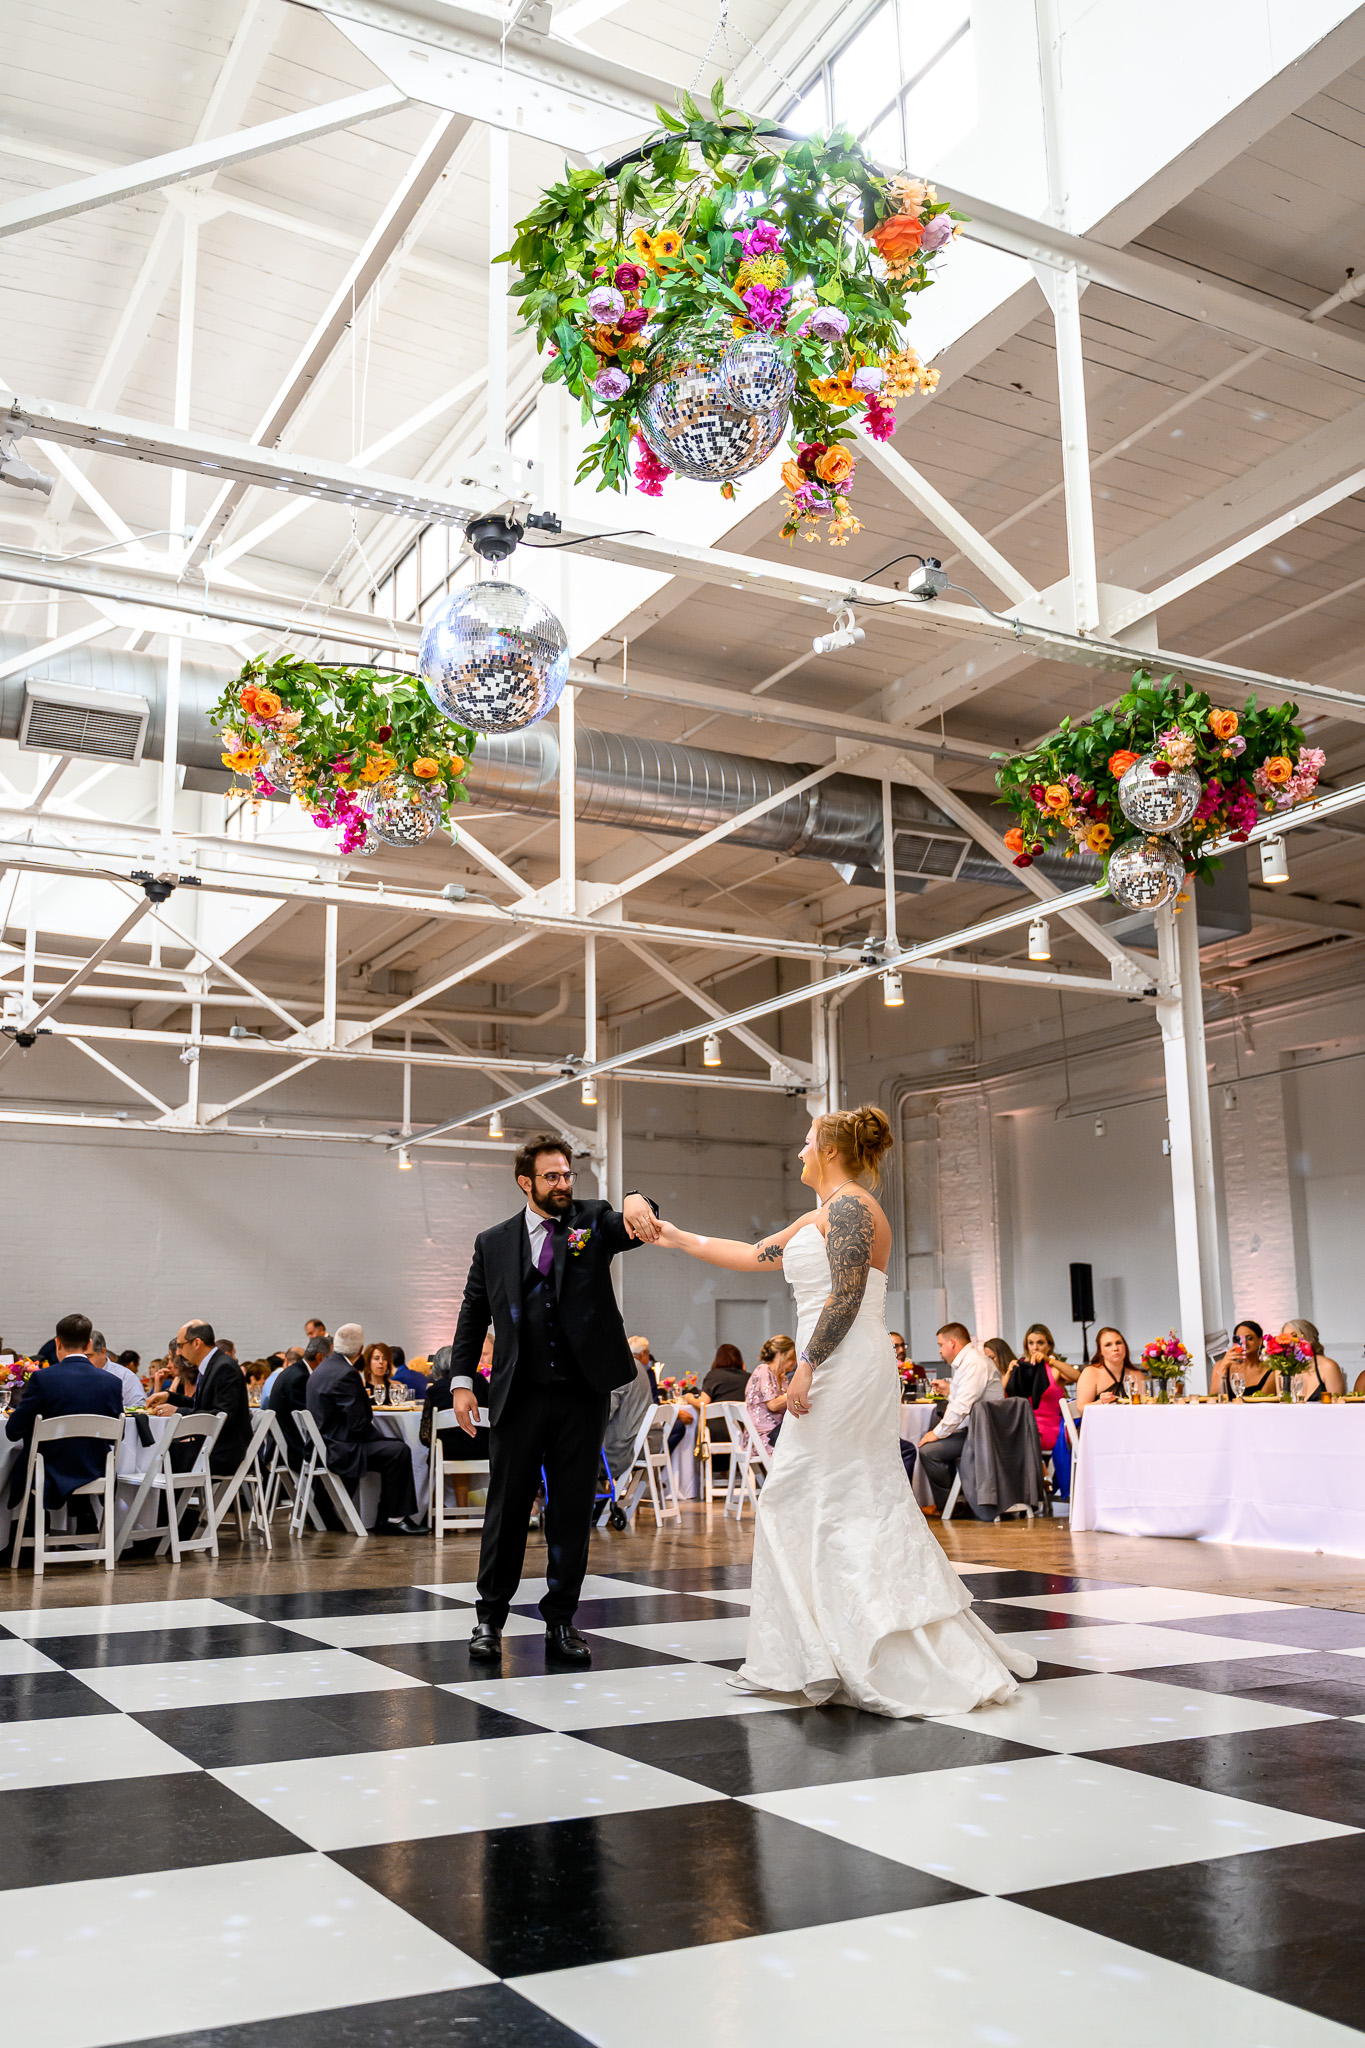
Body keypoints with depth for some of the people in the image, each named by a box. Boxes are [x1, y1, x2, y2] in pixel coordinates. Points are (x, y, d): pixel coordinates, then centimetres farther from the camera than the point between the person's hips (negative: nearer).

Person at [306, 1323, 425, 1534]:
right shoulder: (346, 1374, -20)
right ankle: (392, 1519, -9)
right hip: (337, 1450, -11)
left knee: (396, 1444, 13)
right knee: (398, 1451, -15)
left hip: (323, 1444, 11)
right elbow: (359, 1424, -21)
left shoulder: (322, 1369, 12)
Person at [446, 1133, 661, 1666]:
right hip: (518, 1396, 0)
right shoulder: (493, 1243, 8)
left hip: (583, 1393, 0)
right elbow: (472, 1317, 10)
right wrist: (461, 1380, 0)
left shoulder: (593, 1222, 6)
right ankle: (490, 1617, 18)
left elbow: (636, 1229, -14)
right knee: (507, 1508, 5)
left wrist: (636, 1203, -38)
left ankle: (561, 1619, 18)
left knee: (572, 1511, 6)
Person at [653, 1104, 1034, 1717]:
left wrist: (807, 1364, -19)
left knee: (805, 1500, -5)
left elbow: (846, 1297, -18)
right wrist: (677, 1237, 29)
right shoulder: (819, 1218, 20)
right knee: (867, 1505, 10)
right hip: (846, 1374, 10)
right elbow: (750, 1256, 25)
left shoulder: (848, 1206, -10)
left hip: (842, 1369, -10)